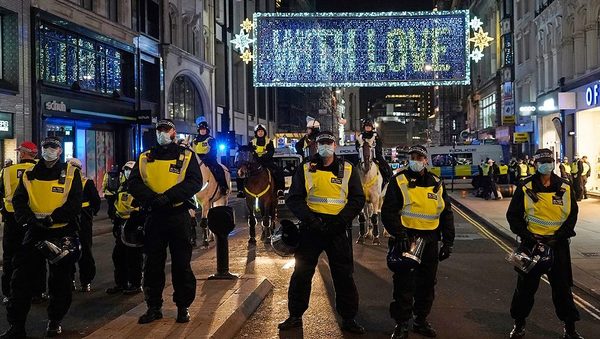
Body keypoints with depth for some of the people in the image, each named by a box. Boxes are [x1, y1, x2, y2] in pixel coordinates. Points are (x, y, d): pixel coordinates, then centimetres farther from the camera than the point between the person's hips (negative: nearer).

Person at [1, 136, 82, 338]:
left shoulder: (71, 173, -1)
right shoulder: (30, 175, 10)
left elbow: (74, 203, -10)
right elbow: (18, 200, 3)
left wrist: (52, 218, -20)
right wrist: (28, 219, -16)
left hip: (63, 232, -2)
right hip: (35, 232, 3)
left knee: (60, 279, 7)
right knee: (22, 278, -1)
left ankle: (55, 321, 24)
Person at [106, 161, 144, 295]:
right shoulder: (123, 187, 16)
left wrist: (140, 224, -20)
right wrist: (115, 224, 21)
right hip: (123, 225, 9)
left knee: (133, 257, -2)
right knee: (118, 255, 12)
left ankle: (136, 285, 8)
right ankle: (120, 283, 24)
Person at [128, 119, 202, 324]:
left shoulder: (186, 156, 3)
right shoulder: (145, 158, 12)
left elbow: (195, 182, -11)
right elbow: (133, 182, 1)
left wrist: (168, 196, -21)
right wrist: (152, 198, -17)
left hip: (179, 215, -3)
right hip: (154, 216, 3)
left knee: (181, 263, 3)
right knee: (153, 263, 8)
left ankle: (183, 307, 16)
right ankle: (154, 307, 20)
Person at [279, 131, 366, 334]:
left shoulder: (348, 170, 6)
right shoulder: (305, 170, 5)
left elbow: (358, 199, 2)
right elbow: (294, 199, 2)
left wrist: (341, 220, -12)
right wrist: (309, 218, -14)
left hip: (338, 230, 0)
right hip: (311, 227, 0)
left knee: (344, 275, 5)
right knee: (301, 273, 6)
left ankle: (348, 319, 19)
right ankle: (295, 316, 21)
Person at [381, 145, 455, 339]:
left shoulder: (437, 184, 10)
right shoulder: (399, 182, -3)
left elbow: (446, 214, 14)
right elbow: (388, 212, -10)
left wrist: (448, 242, 9)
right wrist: (399, 234, -21)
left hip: (430, 241, 4)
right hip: (406, 240, -4)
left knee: (427, 284, 12)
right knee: (404, 284, -1)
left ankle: (421, 321, 28)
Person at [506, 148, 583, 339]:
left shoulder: (565, 188, 1)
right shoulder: (525, 188, -4)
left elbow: (572, 215, 4)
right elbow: (513, 215, -1)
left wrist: (559, 237, -8)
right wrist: (527, 235, -11)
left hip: (558, 244, 1)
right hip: (531, 243, -1)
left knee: (562, 286, 9)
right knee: (526, 285, 8)